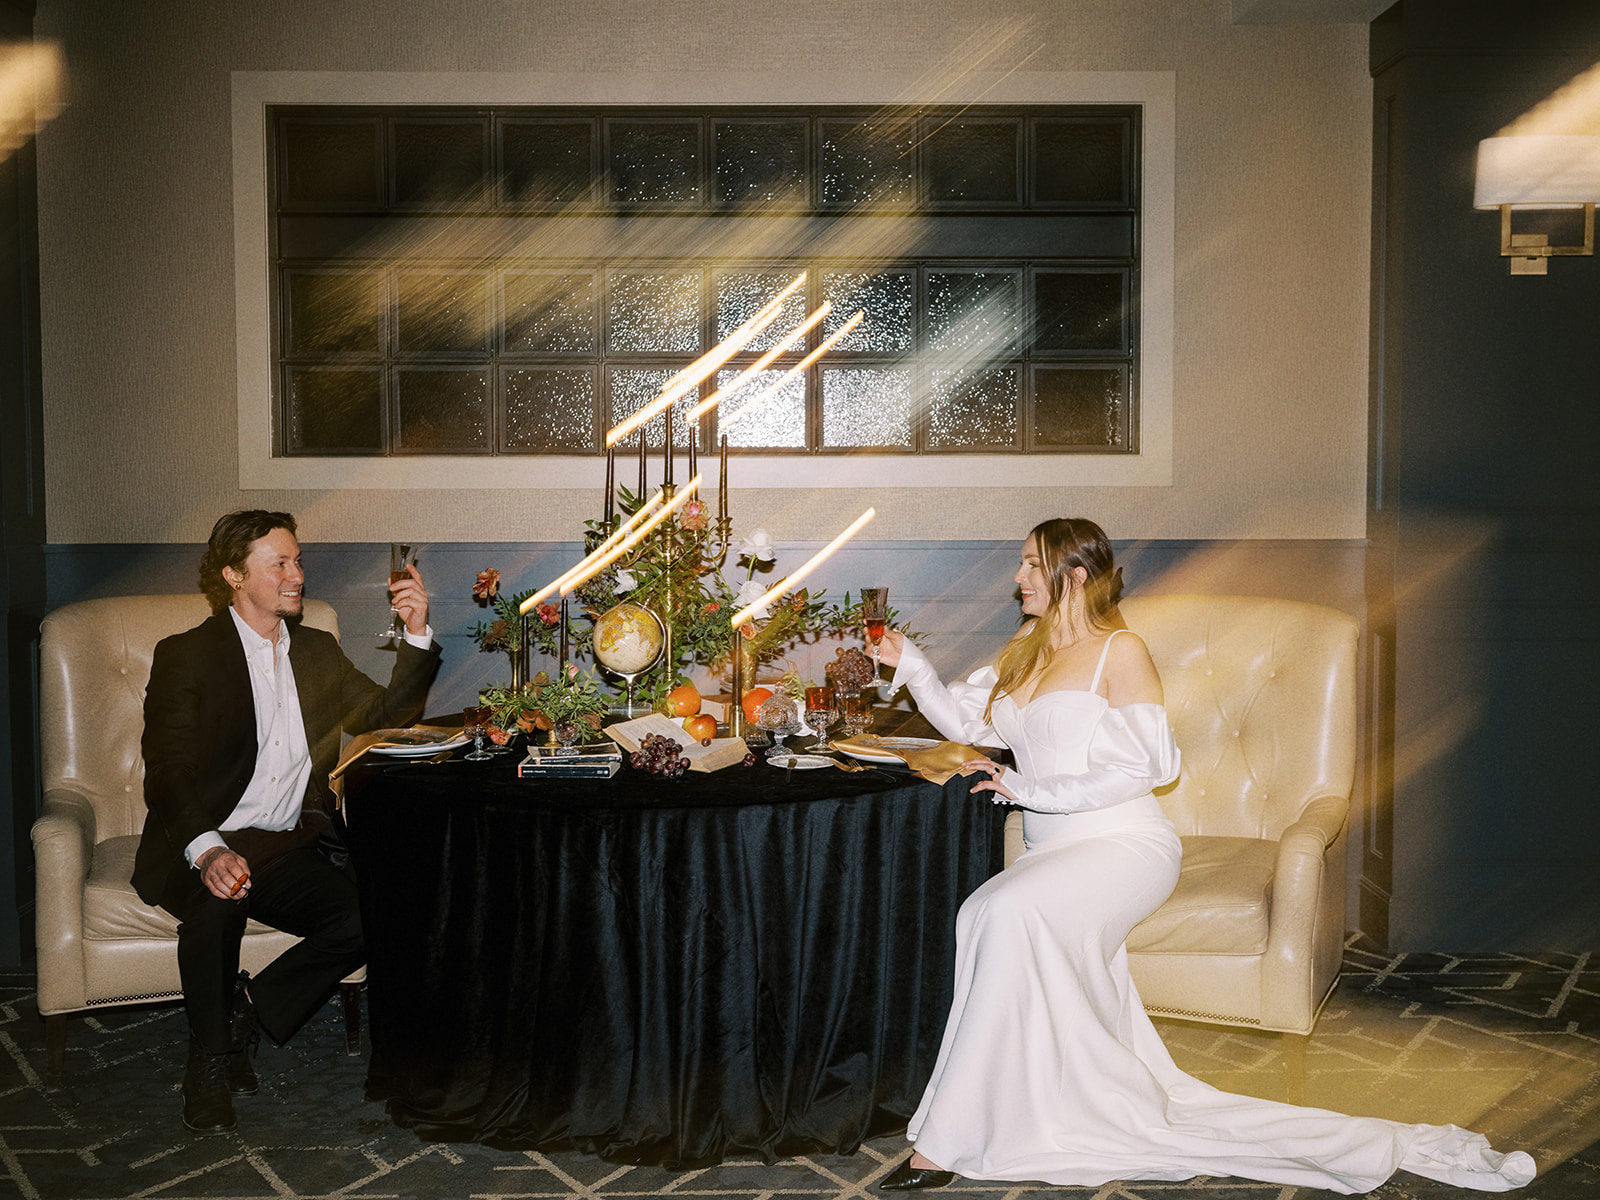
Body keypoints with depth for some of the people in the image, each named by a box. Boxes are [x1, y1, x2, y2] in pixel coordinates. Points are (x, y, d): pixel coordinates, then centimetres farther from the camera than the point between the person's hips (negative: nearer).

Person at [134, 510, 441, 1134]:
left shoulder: (318, 651, 16)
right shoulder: (185, 655, -1)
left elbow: (387, 716, 14)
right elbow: (168, 773, -10)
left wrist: (417, 635, -1)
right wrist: (207, 851, -30)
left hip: (291, 849, 4)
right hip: (202, 851, -4)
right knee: (217, 903, -36)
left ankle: (246, 1012, -1)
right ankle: (209, 1060, -12)